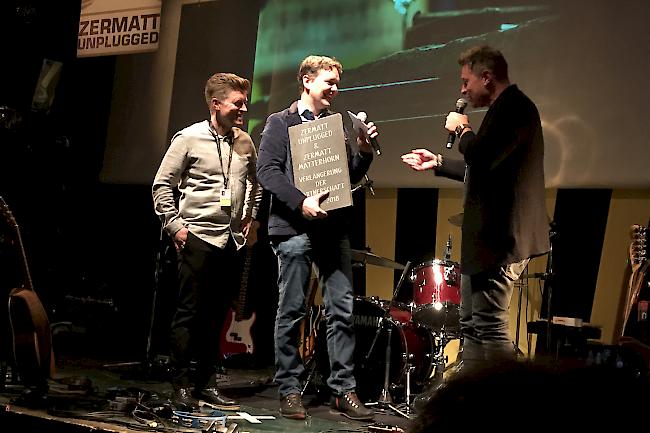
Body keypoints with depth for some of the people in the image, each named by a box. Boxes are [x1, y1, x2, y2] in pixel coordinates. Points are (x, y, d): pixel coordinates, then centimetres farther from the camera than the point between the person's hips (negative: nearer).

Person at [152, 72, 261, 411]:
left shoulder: (245, 142, 10)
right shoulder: (189, 139, -5)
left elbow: (254, 183, 26)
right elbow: (162, 185, -2)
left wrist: (252, 218, 17)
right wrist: (174, 225, -7)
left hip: (231, 241, 5)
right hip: (198, 238, -5)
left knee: (216, 316, 9)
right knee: (190, 314, -3)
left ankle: (205, 383, 17)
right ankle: (182, 386, 4)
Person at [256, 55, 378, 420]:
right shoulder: (280, 123, 5)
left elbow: (351, 178, 20)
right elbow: (267, 172, -7)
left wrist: (364, 151, 1)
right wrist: (301, 202, -19)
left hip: (334, 227, 5)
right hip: (294, 229, -4)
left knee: (343, 310, 1)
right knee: (292, 312, 0)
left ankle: (344, 389, 7)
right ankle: (290, 390, 9)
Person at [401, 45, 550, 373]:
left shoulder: (514, 107, -13)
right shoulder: (507, 109, 20)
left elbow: (481, 156, -26)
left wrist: (462, 129, -8)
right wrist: (438, 163, 26)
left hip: (501, 240, -11)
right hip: (489, 238, 11)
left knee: (490, 328, -11)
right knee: (472, 325, 15)